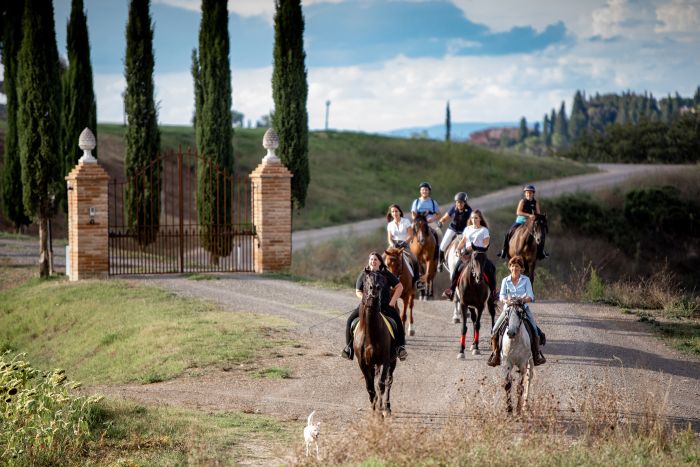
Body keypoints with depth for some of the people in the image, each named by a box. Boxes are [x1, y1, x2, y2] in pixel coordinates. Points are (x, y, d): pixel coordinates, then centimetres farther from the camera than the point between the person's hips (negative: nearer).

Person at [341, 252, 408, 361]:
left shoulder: (386, 274, 1)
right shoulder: (363, 275, 5)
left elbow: (399, 287, 4)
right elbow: (358, 291, 11)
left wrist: (392, 302, -5)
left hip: (385, 305, -1)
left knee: (397, 320, -27)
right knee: (350, 320, -19)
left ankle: (401, 347, -18)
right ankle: (349, 346, -8)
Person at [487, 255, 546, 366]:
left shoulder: (526, 280, 3)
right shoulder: (505, 281, 6)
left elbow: (531, 297, -5)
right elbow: (502, 295, -5)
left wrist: (524, 300, -27)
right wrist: (506, 300, -28)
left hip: (523, 308, -1)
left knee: (535, 330, -19)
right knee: (495, 330, -15)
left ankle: (537, 354, -1)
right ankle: (496, 355, 1)